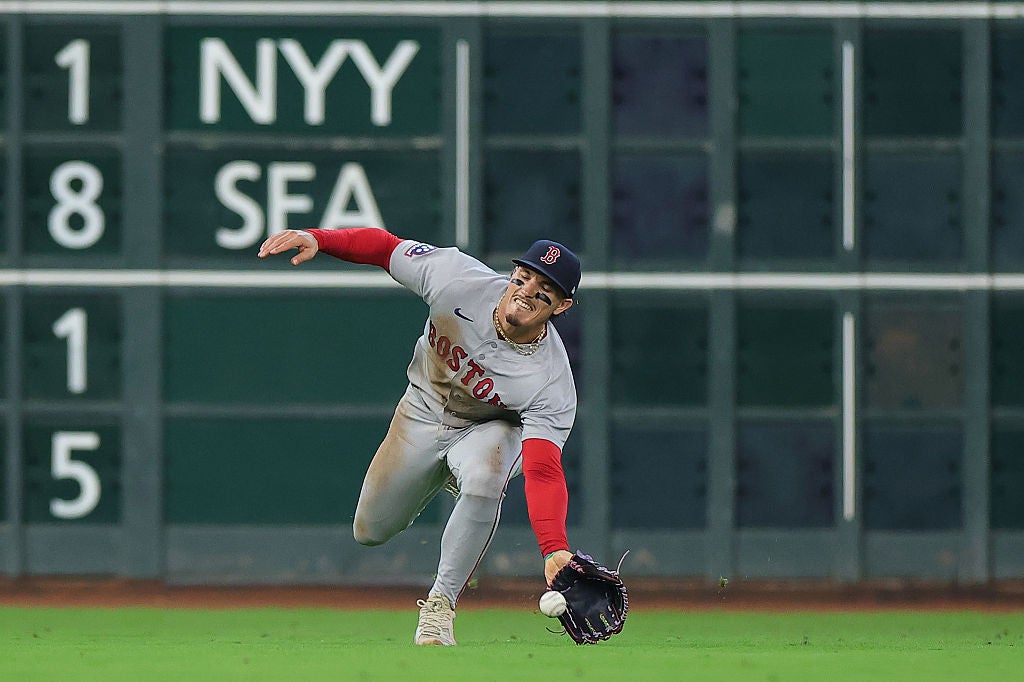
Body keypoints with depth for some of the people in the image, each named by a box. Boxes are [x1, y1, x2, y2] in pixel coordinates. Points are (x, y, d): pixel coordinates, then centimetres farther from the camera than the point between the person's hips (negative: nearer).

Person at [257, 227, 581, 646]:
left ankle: (440, 604, -20)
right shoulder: (458, 279, -33)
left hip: (491, 428, -3)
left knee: (483, 480, -38)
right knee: (370, 530, 12)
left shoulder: (552, 382, -37)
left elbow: (543, 472, -43)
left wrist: (554, 549, -58)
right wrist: (316, 239, -35)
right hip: (424, 411, 3)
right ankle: (443, 478, 44)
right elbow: (384, 247, -19)